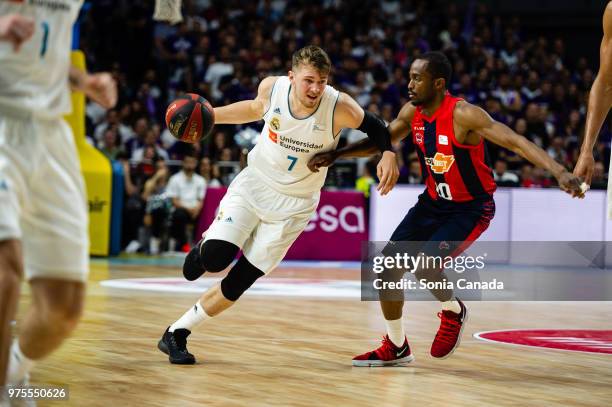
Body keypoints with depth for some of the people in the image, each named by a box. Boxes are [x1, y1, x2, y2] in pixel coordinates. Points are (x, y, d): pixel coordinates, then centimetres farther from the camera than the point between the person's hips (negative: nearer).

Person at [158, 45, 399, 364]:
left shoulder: (340, 108, -23)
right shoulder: (272, 88, -14)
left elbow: (375, 128, -6)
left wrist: (388, 155, -25)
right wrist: (211, 116, 3)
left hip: (293, 205, -1)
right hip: (253, 184, 1)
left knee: (235, 285, -1)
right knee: (216, 258, -21)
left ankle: (177, 334, 18)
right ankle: (205, 248, 18)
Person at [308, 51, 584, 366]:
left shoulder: (463, 115, -26)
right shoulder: (412, 112, -4)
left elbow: (516, 142, -32)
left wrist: (559, 172, -44)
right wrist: (335, 155, 0)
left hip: (471, 207, -7)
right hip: (433, 201, 7)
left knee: (424, 267, -25)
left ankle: (453, 311, 9)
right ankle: (396, 348, 18)